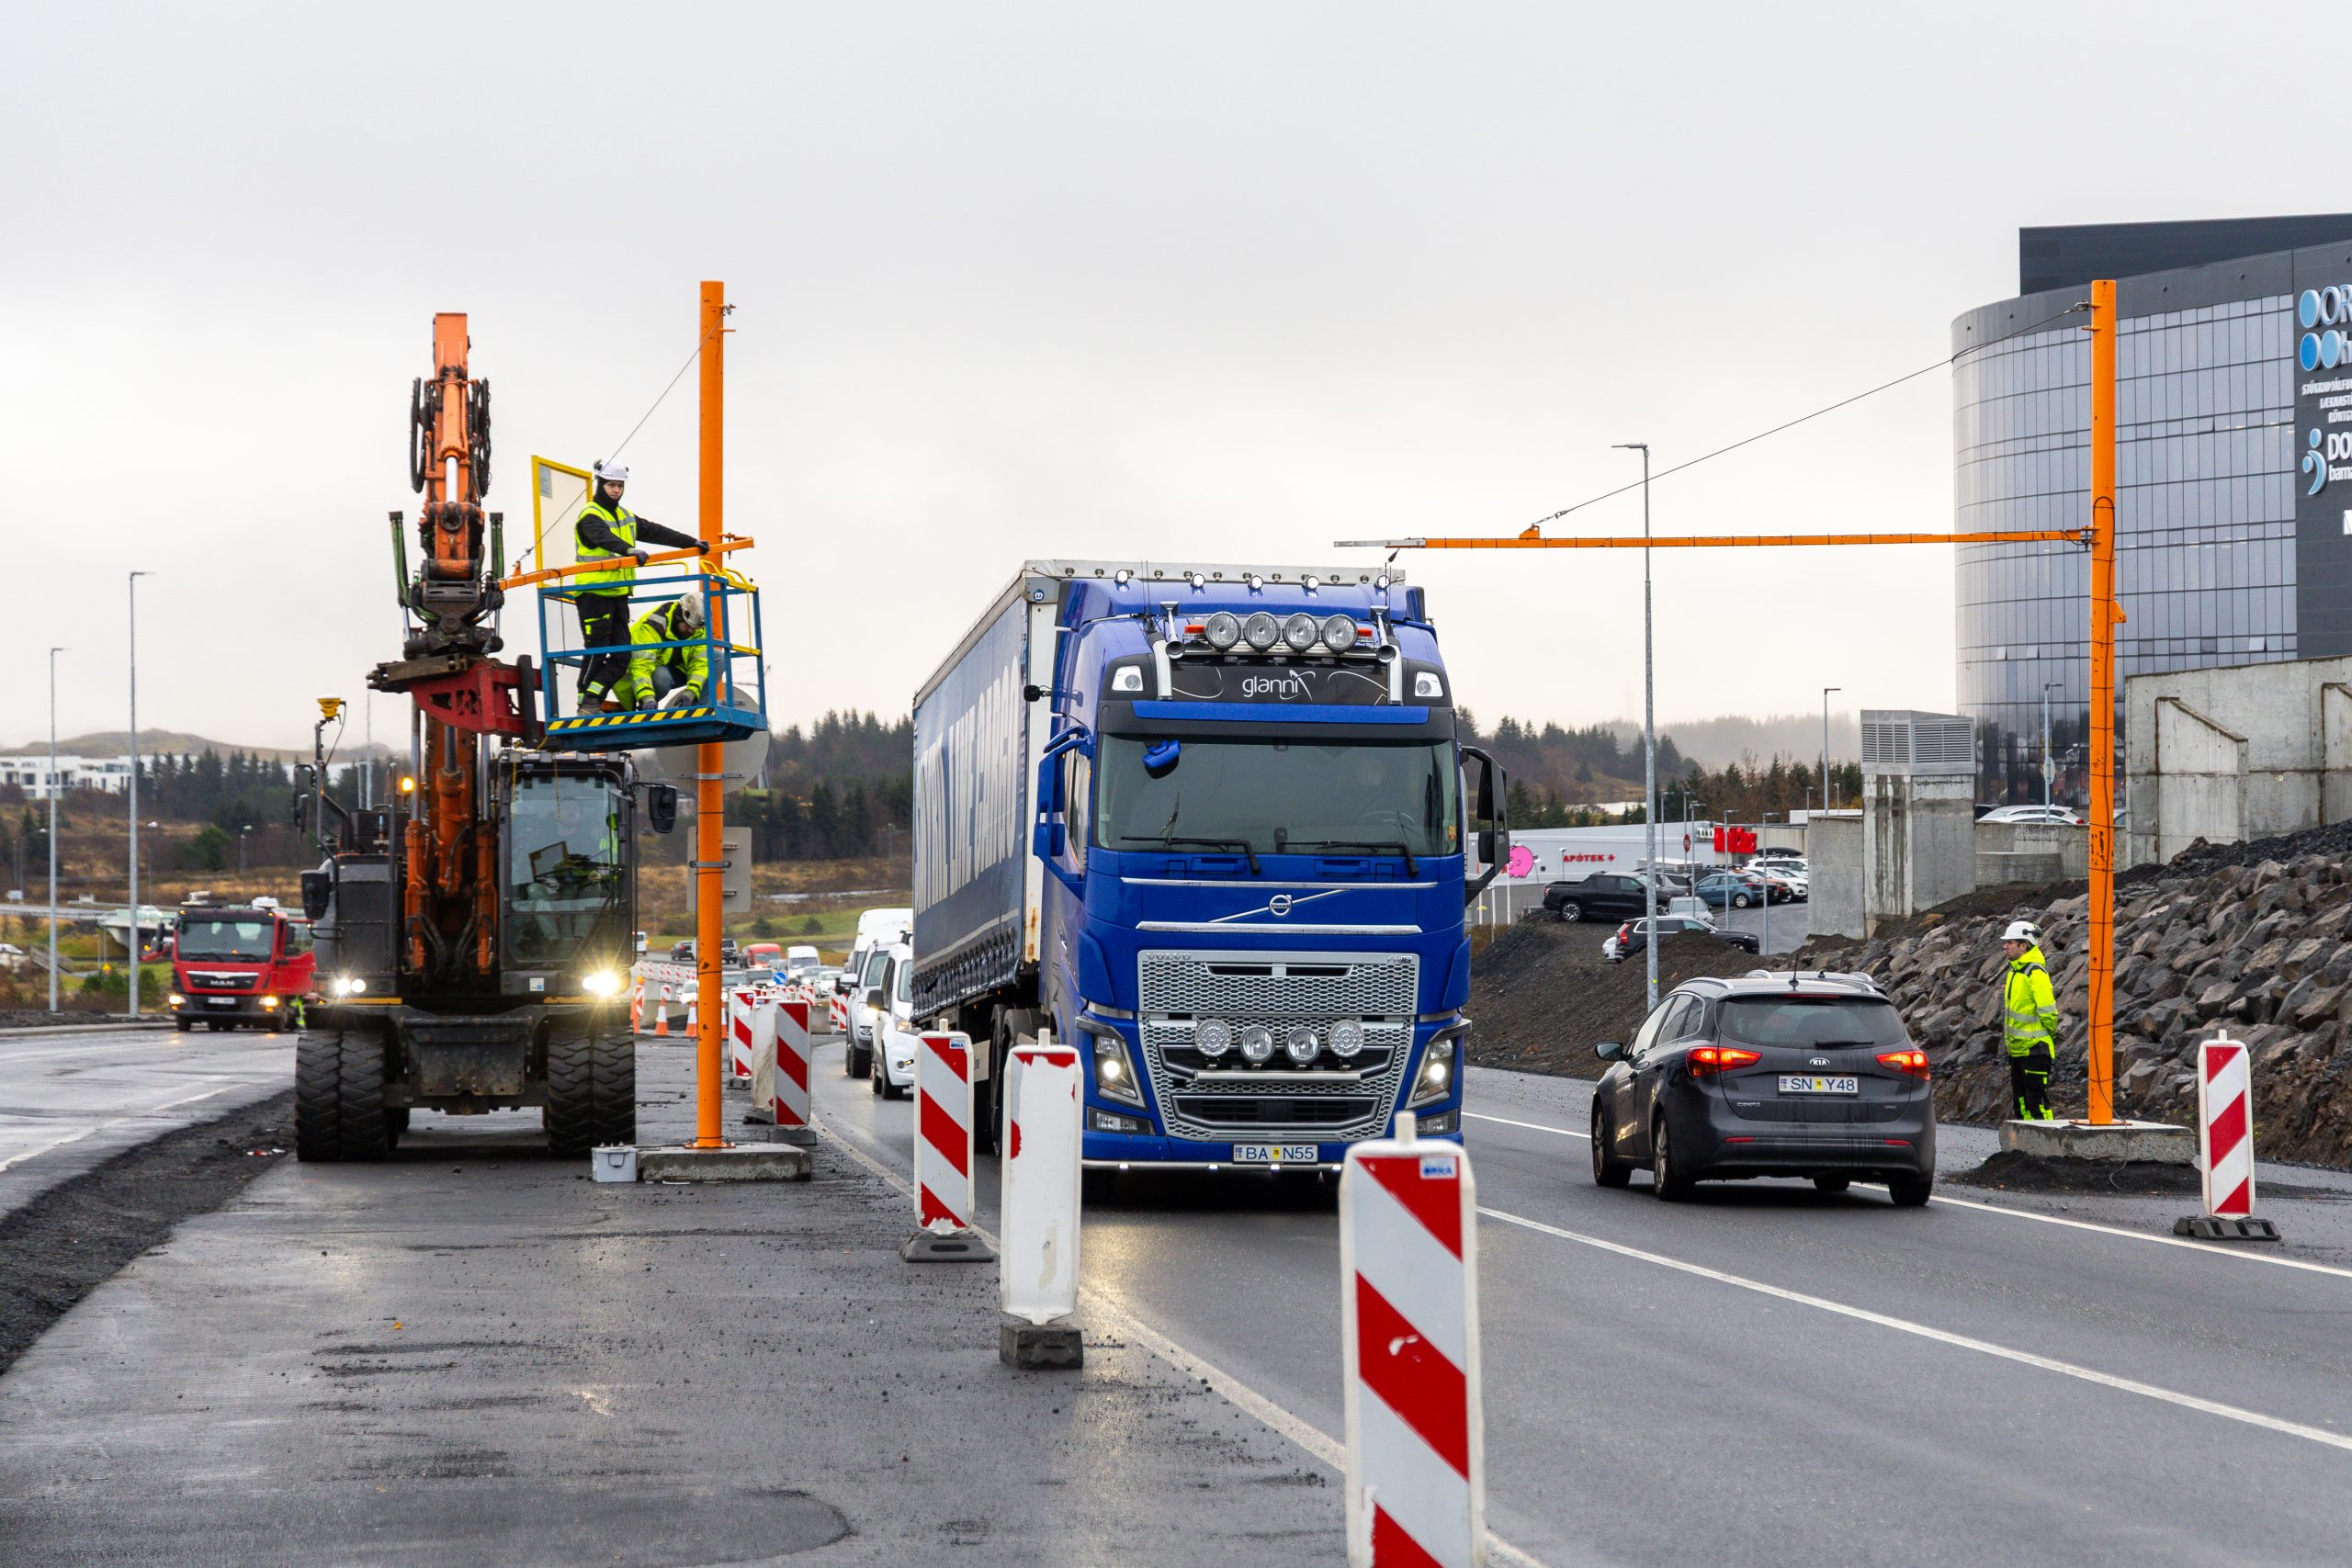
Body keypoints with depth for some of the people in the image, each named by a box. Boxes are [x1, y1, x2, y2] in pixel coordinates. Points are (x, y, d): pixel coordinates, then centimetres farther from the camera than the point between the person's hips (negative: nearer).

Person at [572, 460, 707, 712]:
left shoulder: (625, 517, 20)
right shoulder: (590, 516, -7)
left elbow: (655, 532, 23)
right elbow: (604, 538, -27)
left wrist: (692, 543, 22)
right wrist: (629, 551, -45)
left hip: (619, 594, 8)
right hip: (594, 594, -8)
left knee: (621, 656, 2)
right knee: (596, 652, -8)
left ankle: (593, 698, 7)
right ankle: (586, 704, -3)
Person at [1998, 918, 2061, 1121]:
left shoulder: (2036, 973, -17)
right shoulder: (2013, 971, 13)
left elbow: (2048, 1012, -19)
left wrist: (2047, 1036, -8)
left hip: (2035, 1049, -10)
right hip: (2017, 1049, 10)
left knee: (2036, 1098, -9)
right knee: (2020, 1100, 13)